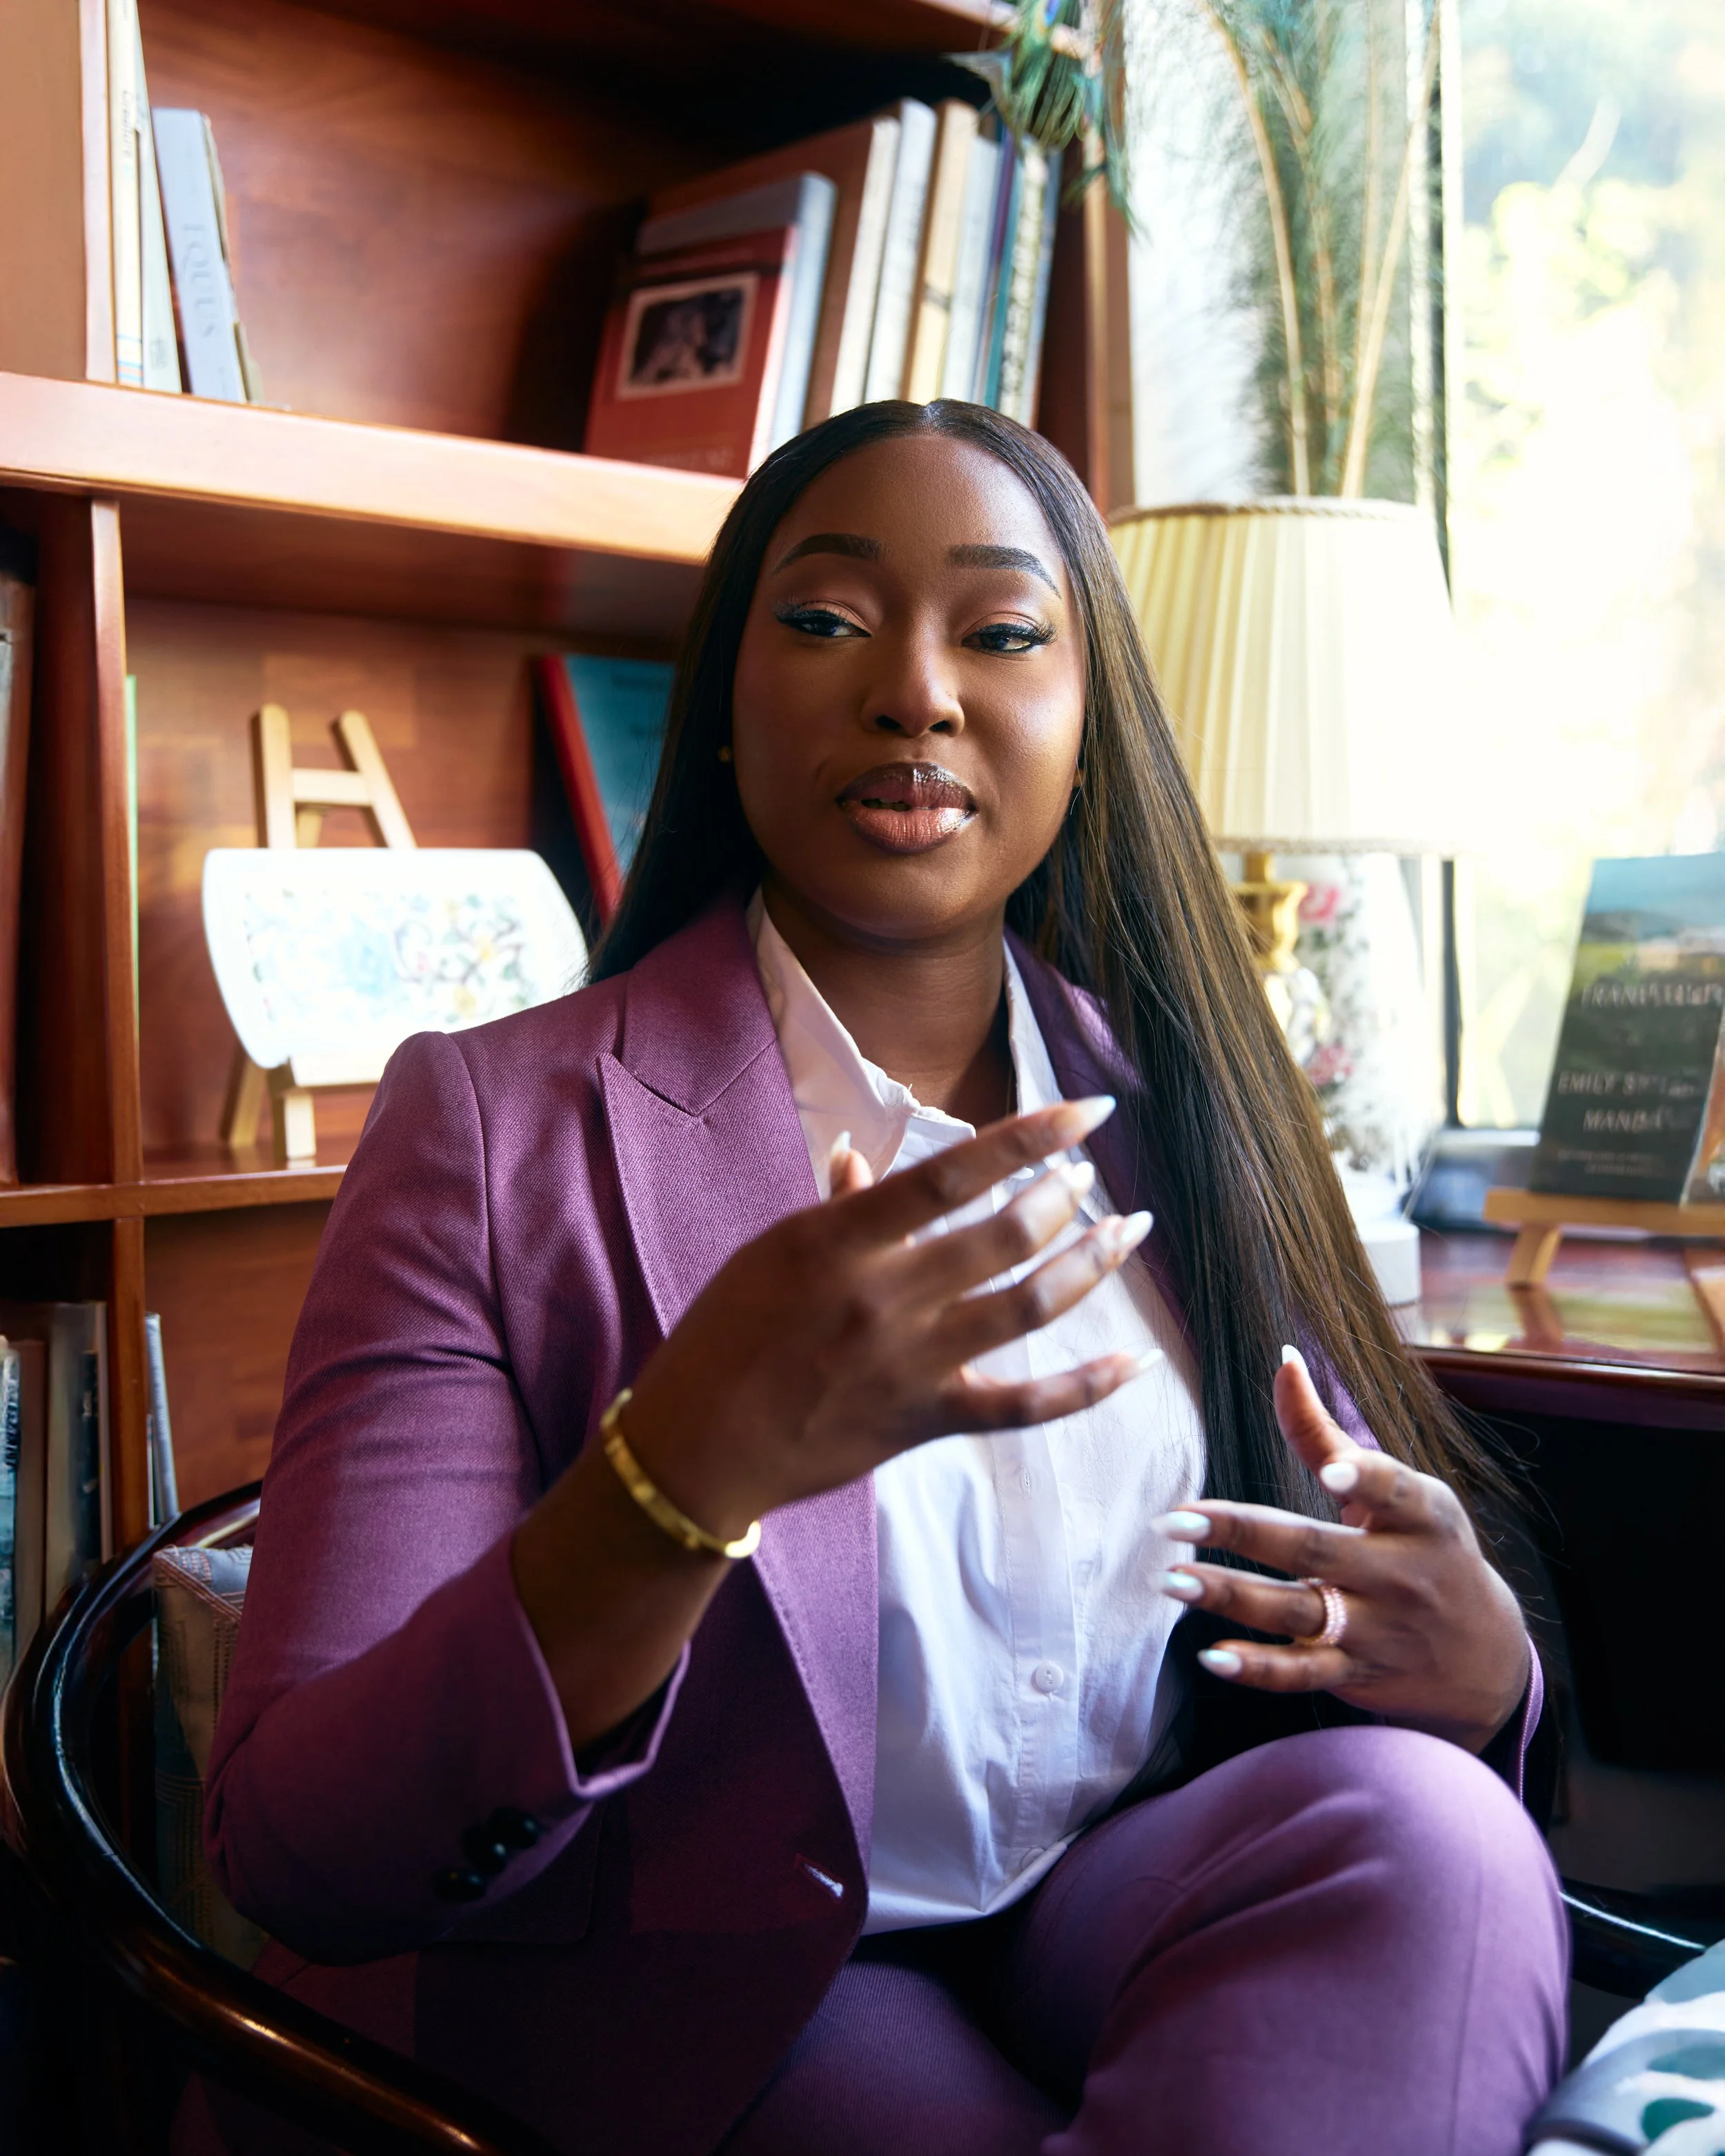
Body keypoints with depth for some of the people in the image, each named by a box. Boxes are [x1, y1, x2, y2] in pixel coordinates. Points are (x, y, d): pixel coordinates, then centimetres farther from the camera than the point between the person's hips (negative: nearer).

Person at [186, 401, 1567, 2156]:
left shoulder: (1171, 1108, 6)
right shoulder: (494, 1125, -8)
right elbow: (294, 1855, -17)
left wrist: (1468, 1664, -17)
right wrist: (691, 1469, -34)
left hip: (1120, 1941, 5)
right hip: (709, 2007, -4)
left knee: (1430, 1838, -26)